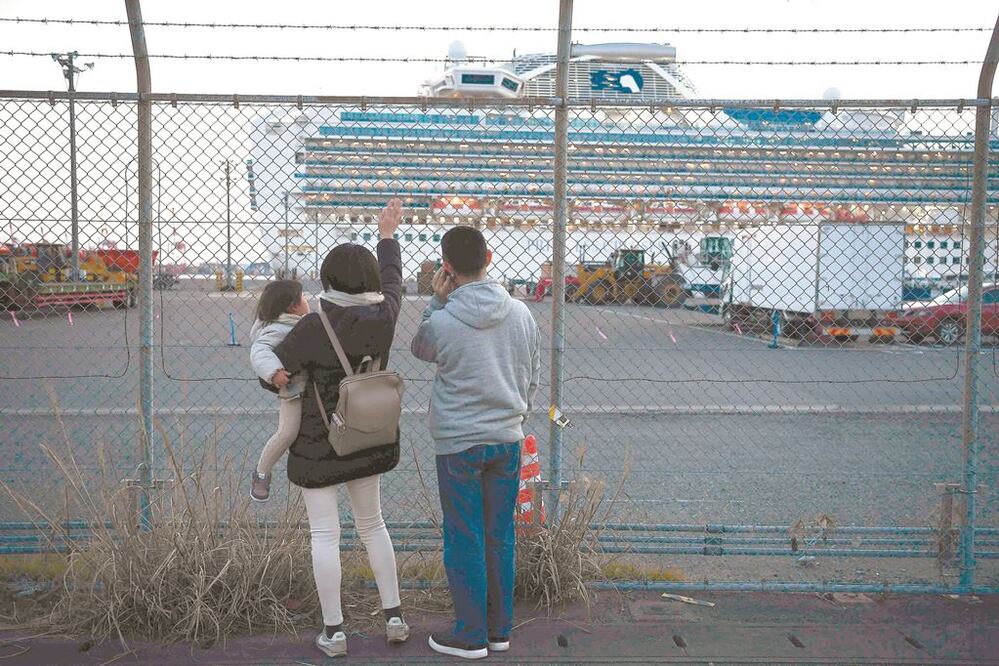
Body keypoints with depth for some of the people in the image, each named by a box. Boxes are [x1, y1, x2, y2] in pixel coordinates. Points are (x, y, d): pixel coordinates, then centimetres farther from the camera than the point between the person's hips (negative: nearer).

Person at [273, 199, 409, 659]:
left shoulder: (316, 326, -21)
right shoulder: (383, 317, -8)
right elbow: (391, 280, 14)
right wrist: (387, 235, 27)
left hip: (318, 445, -5)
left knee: (324, 534, 4)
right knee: (372, 525, 18)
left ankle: (333, 633, 9)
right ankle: (394, 617, 20)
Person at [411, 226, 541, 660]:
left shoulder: (442, 322, -16)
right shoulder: (521, 314, -2)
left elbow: (420, 350, 9)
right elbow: (533, 377, 9)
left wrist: (437, 301, 2)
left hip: (458, 444, -4)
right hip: (508, 439, 5)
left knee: (465, 541, 6)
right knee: (500, 538, 14)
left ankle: (471, 636, 16)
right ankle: (499, 629, 25)